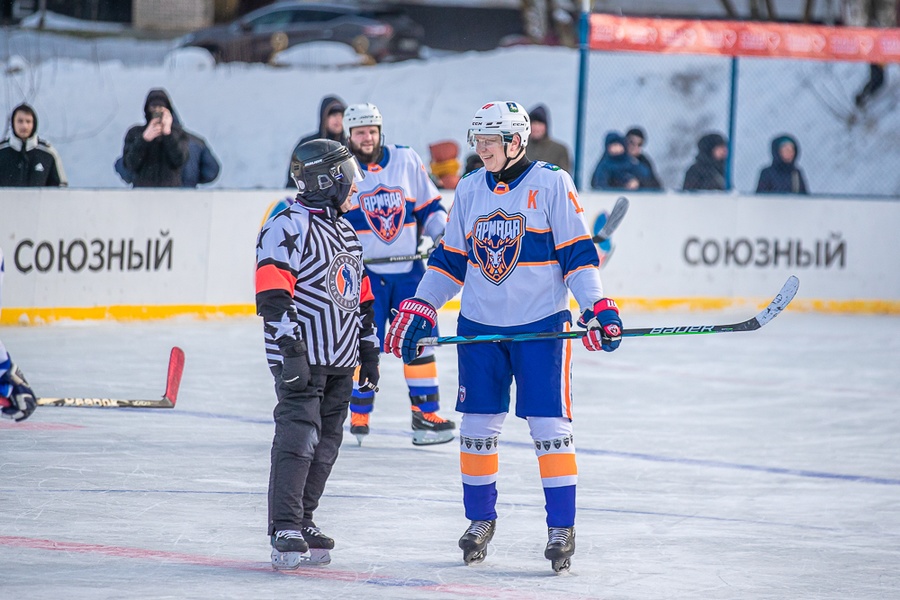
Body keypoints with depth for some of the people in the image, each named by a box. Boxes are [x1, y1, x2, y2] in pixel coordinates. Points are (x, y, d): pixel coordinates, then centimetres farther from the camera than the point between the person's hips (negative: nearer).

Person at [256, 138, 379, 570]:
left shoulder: (346, 232, 19)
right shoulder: (290, 227, -11)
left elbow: (360, 292, 27)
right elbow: (273, 291, -19)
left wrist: (368, 345, 24)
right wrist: (290, 342, -25)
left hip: (339, 360, 9)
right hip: (301, 358, -9)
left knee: (325, 445, 10)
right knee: (298, 439, -15)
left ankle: (302, 521, 19)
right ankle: (285, 532, -17)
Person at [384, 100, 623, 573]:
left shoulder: (551, 183, -5)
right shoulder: (469, 190, 9)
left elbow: (578, 252, -6)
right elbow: (450, 259, 15)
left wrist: (597, 306, -15)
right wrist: (419, 311, 9)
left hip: (541, 324, -4)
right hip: (479, 325, 4)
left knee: (549, 426, -6)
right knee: (477, 425, 6)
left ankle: (562, 526, 2)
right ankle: (480, 518, 21)